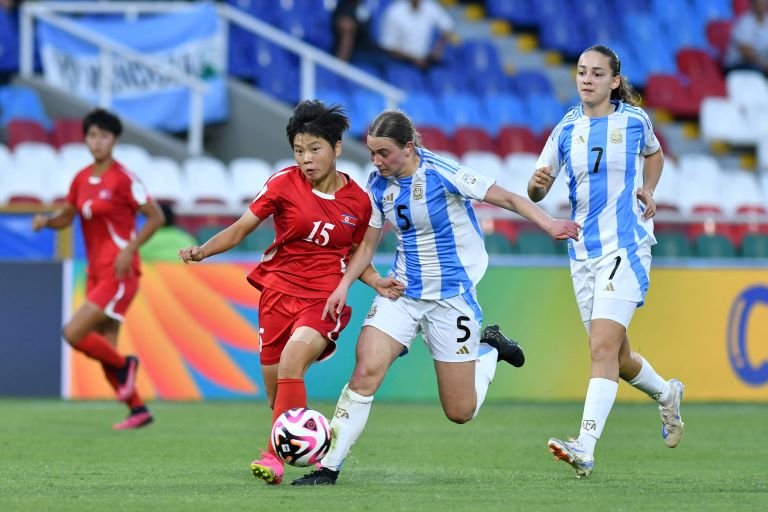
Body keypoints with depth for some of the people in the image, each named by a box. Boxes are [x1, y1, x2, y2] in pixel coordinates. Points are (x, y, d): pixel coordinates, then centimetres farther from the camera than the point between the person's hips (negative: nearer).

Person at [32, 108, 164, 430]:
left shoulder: (123, 179, -12)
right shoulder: (82, 179, 8)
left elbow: (155, 217, -9)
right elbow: (66, 216, 18)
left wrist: (129, 249, -19)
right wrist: (47, 221, -4)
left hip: (120, 274, -7)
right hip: (96, 273, 7)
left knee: (73, 333, -16)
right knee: (104, 349, 6)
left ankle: (124, 365, 6)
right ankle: (138, 411, 17)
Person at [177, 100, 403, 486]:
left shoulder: (358, 201, 2)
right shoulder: (284, 183, -3)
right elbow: (241, 229, 2)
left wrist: (377, 282, -1)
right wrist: (202, 251, -13)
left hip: (325, 300, -2)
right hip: (279, 291, 2)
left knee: (293, 359, -28)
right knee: (274, 381, 2)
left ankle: (276, 455, -26)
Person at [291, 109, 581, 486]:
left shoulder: (442, 173, -18)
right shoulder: (378, 185, -1)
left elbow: (508, 199, -16)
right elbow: (368, 244, 11)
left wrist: (549, 225, -31)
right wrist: (344, 284, -5)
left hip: (451, 296, -4)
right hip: (402, 291, 4)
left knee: (460, 412, 1)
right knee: (365, 372, -18)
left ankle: (491, 349, 31)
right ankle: (328, 467, -12)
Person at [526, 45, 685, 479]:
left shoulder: (635, 120, 0)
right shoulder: (567, 130, 4)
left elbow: (654, 153, 22)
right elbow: (536, 193, 6)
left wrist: (649, 190, 4)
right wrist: (538, 182, -17)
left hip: (627, 247, -4)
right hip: (583, 251, 4)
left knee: (603, 346, -18)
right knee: (614, 355, 13)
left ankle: (586, 447, -25)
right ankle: (666, 394, 44)